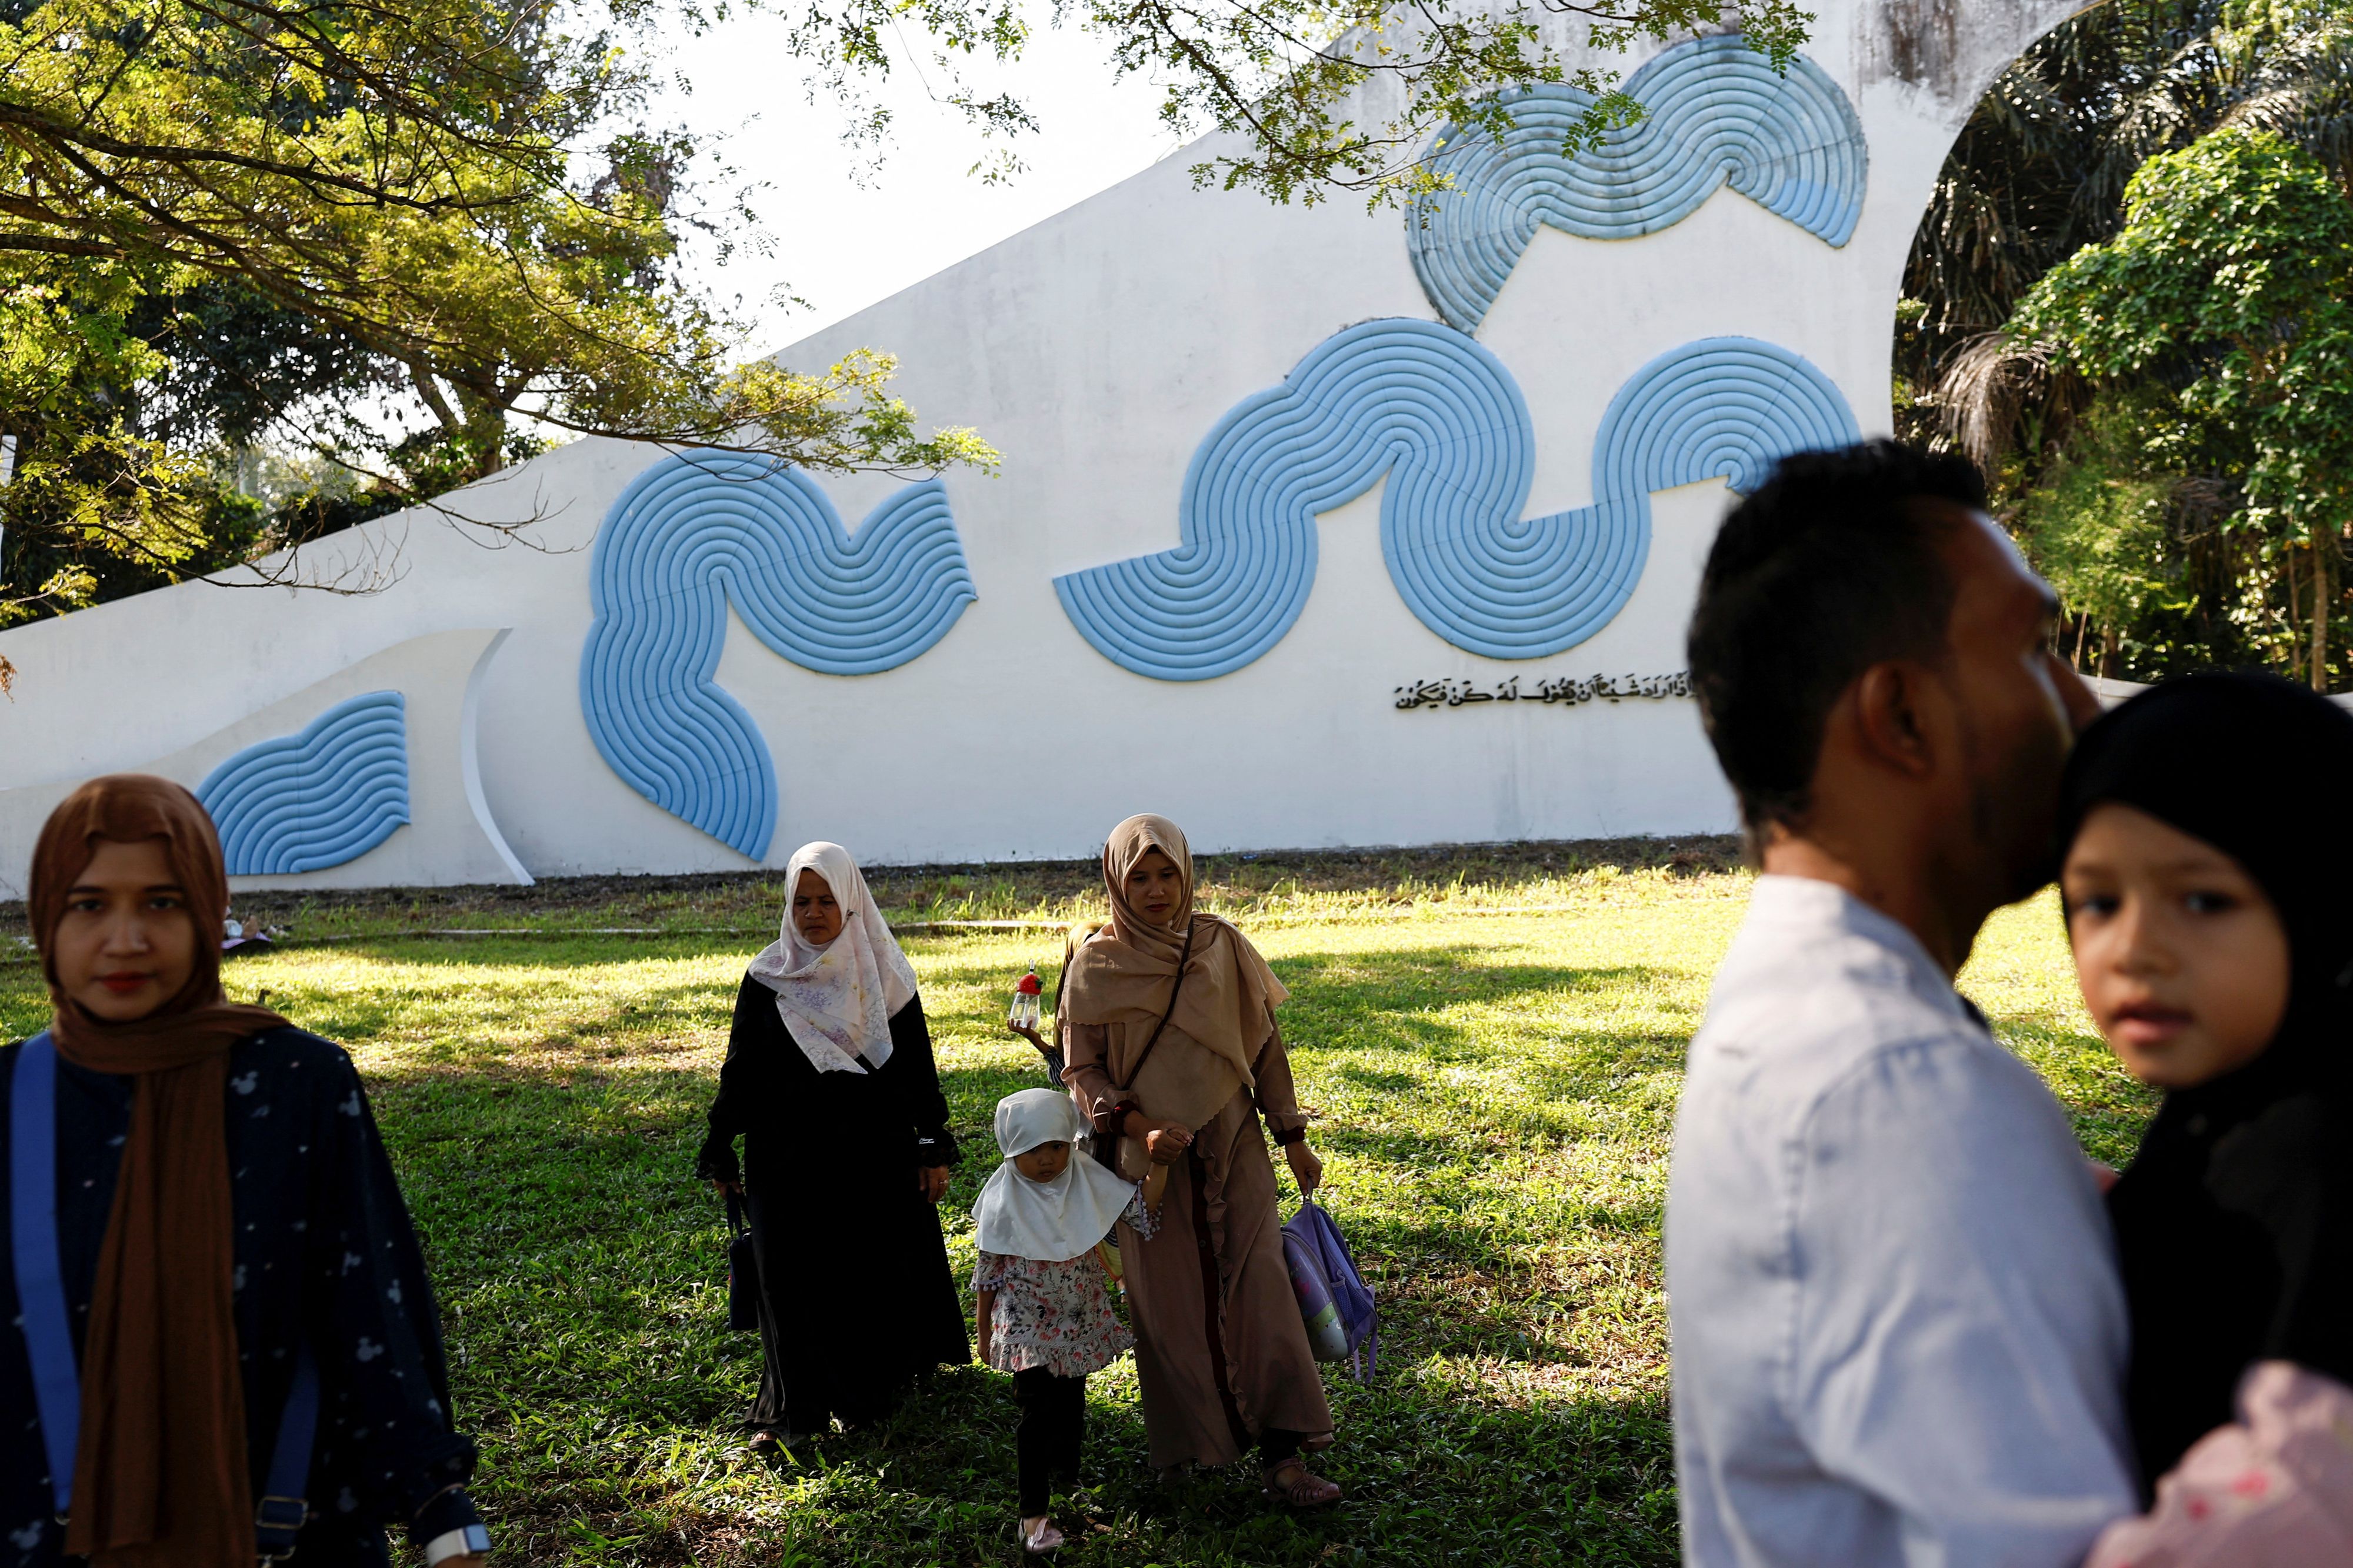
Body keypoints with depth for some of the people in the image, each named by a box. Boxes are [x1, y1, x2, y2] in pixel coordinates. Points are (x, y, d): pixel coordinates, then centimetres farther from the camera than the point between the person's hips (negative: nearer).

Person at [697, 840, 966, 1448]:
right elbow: (740, 1071, 6)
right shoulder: (767, 978, 0)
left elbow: (919, 1066, 1)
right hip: (788, 1160, 0)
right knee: (791, 1278, 2)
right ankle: (795, 1409, 15)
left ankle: (872, 1388, 27)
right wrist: (720, 1152, 7)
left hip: (875, 1154, 0)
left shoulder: (884, 974, -2)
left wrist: (934, 1149, -1)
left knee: (877, 1270, 7)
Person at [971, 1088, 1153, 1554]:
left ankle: (1067, 1481, 40)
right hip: (1029, 1328, -4)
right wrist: (984, 1333, 1)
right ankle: (1034, 1511, 5)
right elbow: (987, 1272, -5)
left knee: (1071, 1407, 17)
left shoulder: (1088, 1182, -7)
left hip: (1081, 1322, 4)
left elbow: (1143, 1208, -8)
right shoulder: (1003, 1200, -14)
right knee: (1039, 1414, -5)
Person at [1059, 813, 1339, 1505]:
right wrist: (1140, 1126, -19)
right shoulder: (1096, 967, -5)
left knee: (1260, 1290, -5)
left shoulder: (1222, 947, 1)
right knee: (1170, 1304, 5)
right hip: (1152, 1163, -1)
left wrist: (1293, 1138, 8)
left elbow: (1264, 1046, 8)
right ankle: (1188, 1448, 20)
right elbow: (1082, 1071, -4)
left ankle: (1284, 1458, -2)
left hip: (1233, 1150, 1)